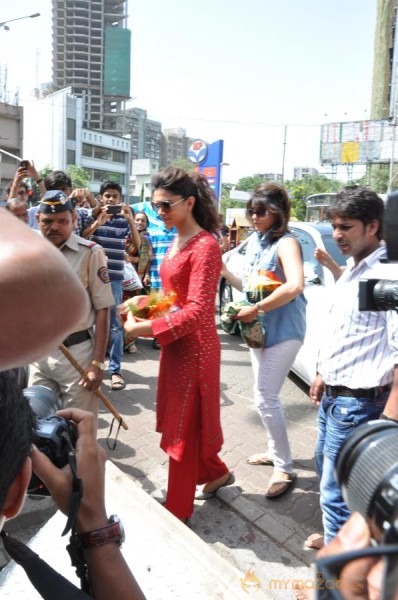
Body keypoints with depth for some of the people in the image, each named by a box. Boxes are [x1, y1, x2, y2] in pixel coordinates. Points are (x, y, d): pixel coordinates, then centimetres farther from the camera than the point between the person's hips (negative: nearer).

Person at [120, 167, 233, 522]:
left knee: (184, 427, 7)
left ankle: (178, 510, 27)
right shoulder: (177, 242, 9)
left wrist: (146, 329, -25)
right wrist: (144, 301, 2)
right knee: (178, 420, 22)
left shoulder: (205, 246, -18)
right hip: (175, 342, 9)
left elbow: (197, 310, -24)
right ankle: (216, 472, 45)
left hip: (194, 346, -9)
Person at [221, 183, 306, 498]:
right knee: (265, 396, 18)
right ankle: (275, 451, 37)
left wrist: (256, 309, -29)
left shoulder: (286, 243, -16)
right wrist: (224, 271, 0)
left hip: (283, 331, -9)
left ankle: (285, 468, 10)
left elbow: (295, 286, -33)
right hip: (260, 328, 9)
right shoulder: (254, 242, 8)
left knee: (266, 398, -6)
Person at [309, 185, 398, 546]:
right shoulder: (352, 270, 9)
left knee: (337, 492, 4)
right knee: (328, 476, 25)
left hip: (357, 402, -9)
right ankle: (335, 538, 48)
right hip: (333, 396, 9)